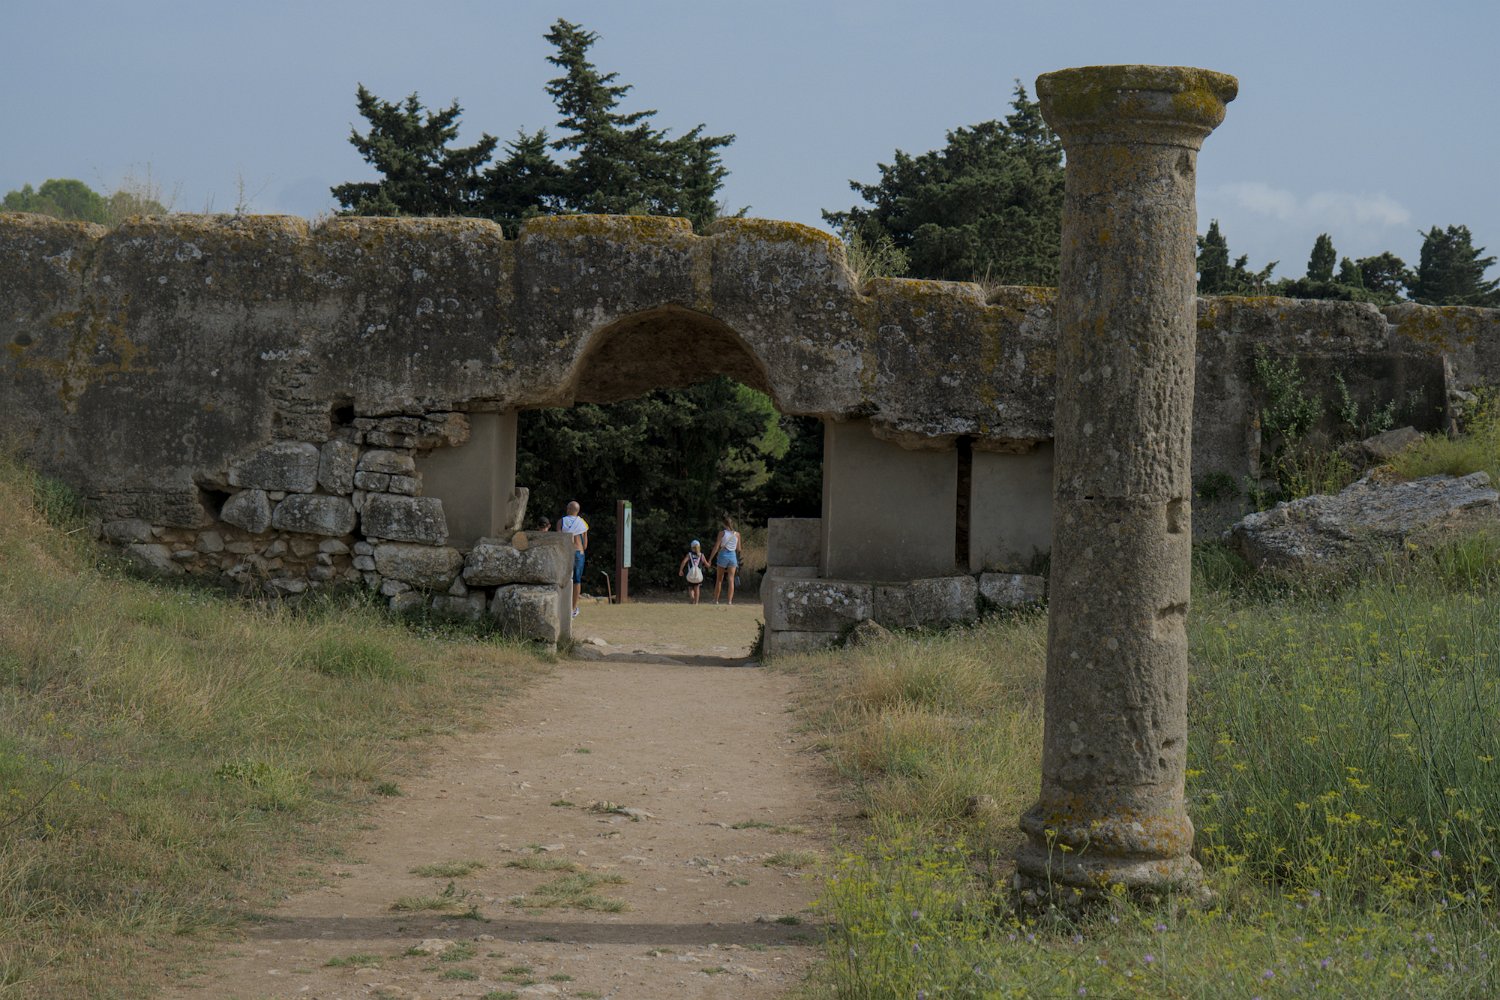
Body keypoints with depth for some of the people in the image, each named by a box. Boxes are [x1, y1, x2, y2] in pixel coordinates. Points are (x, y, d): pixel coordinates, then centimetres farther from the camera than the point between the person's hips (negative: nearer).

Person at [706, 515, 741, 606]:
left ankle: (716, 600, 14)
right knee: (731, 580, 0)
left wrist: (710, 559, -2)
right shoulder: (737, 534, 4)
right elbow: (738, 549, 9)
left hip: (723, 555, -1)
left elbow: (716, 547, -6)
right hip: (733, 555, 1)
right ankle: (730, 601, -8)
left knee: (719, 579, 10)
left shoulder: (722, 533, -3)